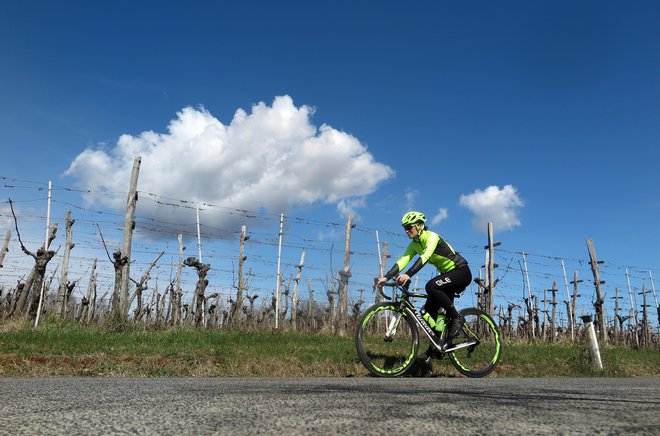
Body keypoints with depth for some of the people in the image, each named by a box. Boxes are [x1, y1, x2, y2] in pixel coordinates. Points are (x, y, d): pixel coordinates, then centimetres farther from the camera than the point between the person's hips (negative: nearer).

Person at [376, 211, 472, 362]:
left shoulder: (431, 237, -21)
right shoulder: (414, 244, 3)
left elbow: (425, 257, -38)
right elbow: (402, 261, -7)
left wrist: (408, 274, -51)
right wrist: (386, 277, -21)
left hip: (461, 272, -8)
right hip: (447, 275, 8)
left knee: (431, 286, -33)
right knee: (428, 311, -1)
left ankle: (457, 318, -17)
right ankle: (434, 347, 10)